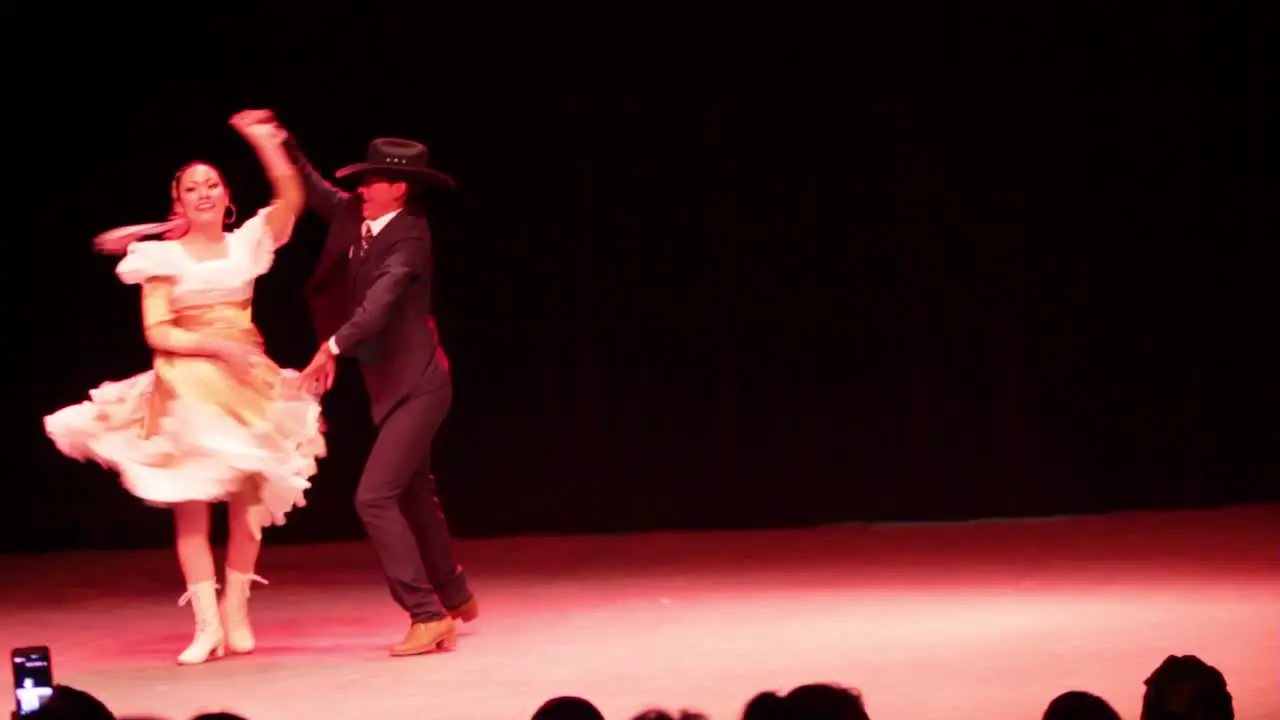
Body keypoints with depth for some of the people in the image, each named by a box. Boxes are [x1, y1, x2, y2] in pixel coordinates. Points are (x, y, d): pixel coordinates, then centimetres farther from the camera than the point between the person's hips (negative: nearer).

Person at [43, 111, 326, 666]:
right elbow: (157, 332, -5)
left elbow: (291, 200, -5)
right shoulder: (164, 258, 0)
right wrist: (216, 346, -15)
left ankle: (236, 613, 14)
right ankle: (206, 623, -4)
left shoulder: (245, 244, 6)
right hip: (187, 386, -2)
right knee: (191, 504, -5)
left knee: (248, 501, 3)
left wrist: (266, 142, -13)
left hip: (247, 382, 2)